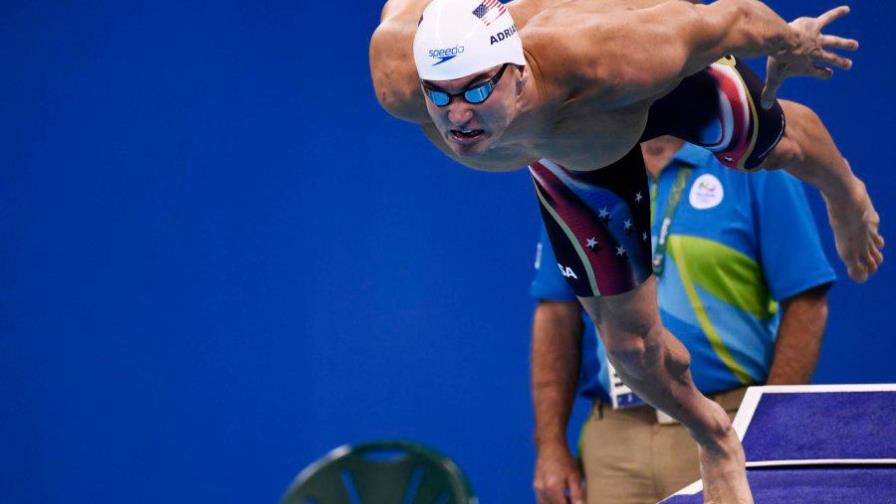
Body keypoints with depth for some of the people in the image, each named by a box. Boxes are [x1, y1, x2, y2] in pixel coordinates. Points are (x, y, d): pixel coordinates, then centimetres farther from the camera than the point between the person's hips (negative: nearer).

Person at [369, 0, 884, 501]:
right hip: (569, 155, 3)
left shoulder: (603, 62, -52)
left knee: (780, 147, 27)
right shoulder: (398, 85, -43)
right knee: (629, 341, 8)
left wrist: (790, 45, -11)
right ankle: (714, 440, 42)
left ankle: (844, 193, 68)